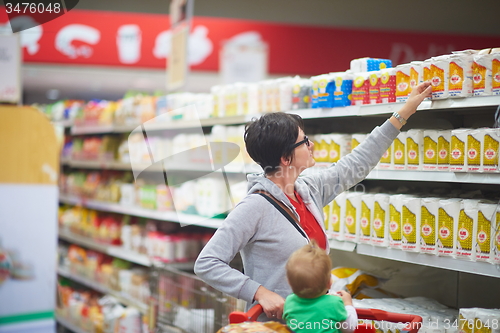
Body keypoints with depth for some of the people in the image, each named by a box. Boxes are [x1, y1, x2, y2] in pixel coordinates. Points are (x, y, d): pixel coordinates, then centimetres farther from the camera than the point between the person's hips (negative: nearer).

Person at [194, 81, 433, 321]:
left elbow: (357, 165, 20)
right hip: (274, 325, -7)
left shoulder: (309, 191, 7)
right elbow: (206, 264, -17)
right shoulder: (255, 207, -16)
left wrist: (404, 112, 23)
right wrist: (261, 292, -24)